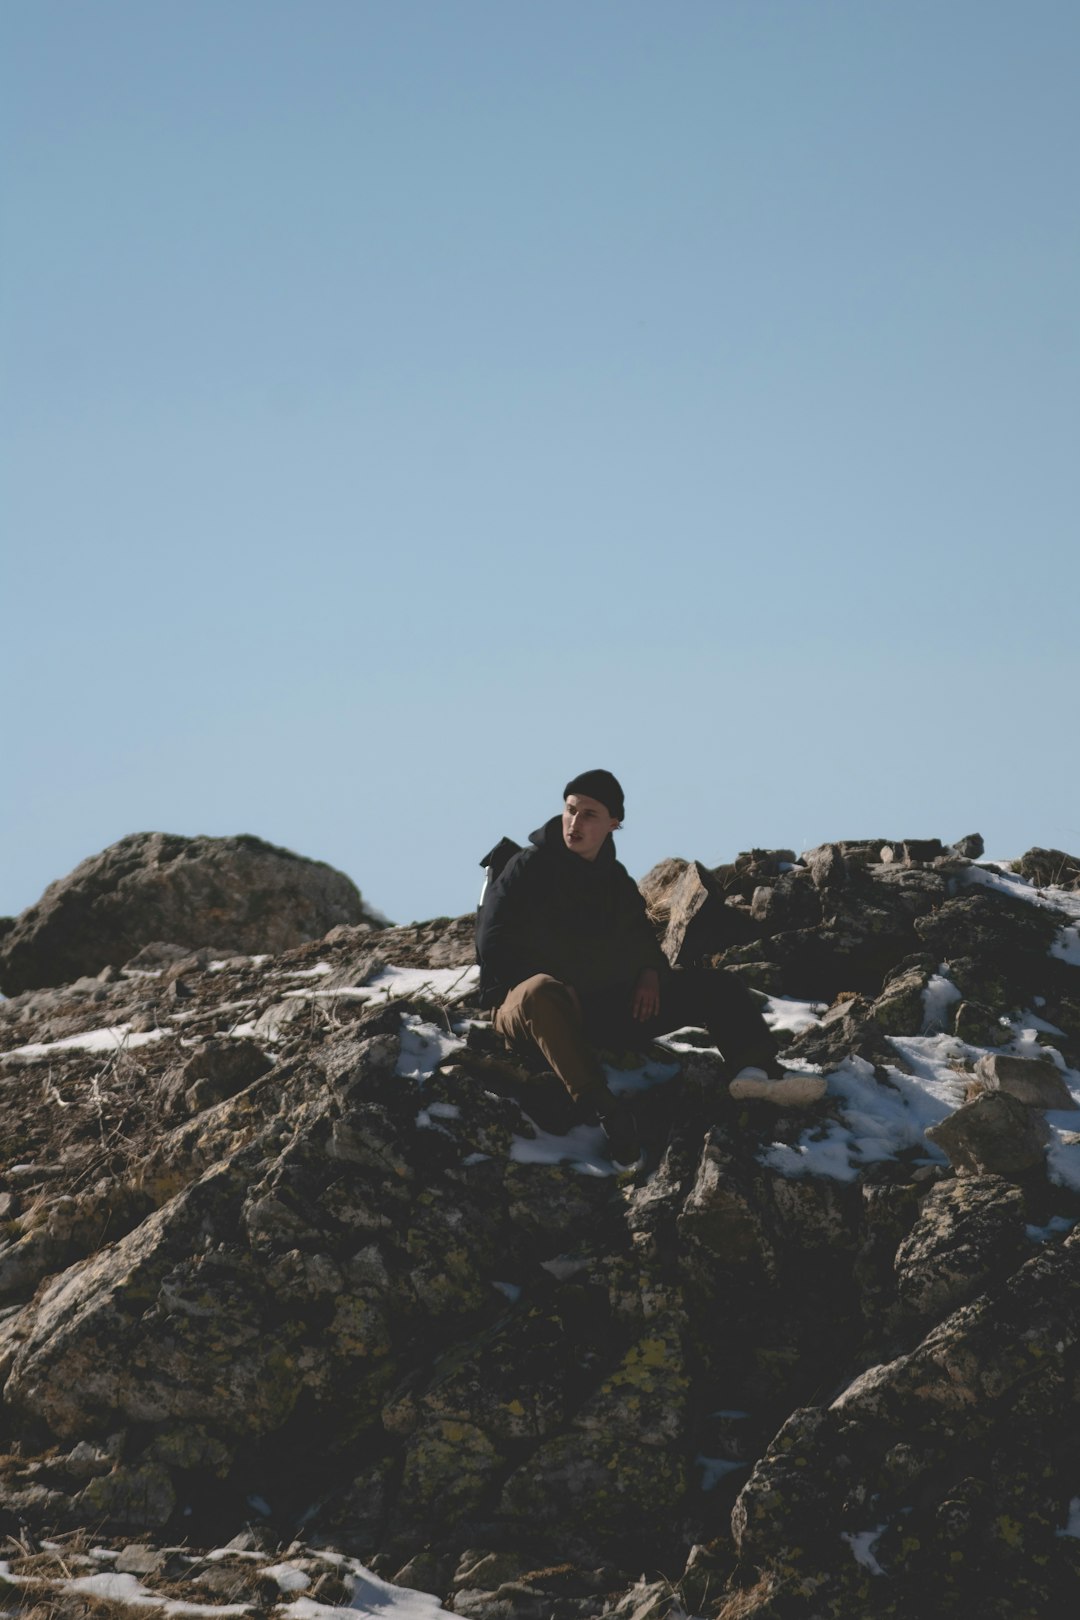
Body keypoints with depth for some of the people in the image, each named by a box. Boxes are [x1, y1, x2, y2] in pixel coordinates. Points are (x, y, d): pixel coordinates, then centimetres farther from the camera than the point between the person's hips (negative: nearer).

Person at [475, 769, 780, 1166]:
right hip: (521, 1008, -7)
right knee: (543, 994, -45)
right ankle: (602, 1108, -59)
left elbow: (641, 937, 26)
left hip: (606, 1006, 7)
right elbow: (494, 947, -11)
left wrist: (650, 971, 3)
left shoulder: (616, 879, 14)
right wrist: (554, 982, -19)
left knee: (715, 985, -1)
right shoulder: (528, 869, -5)